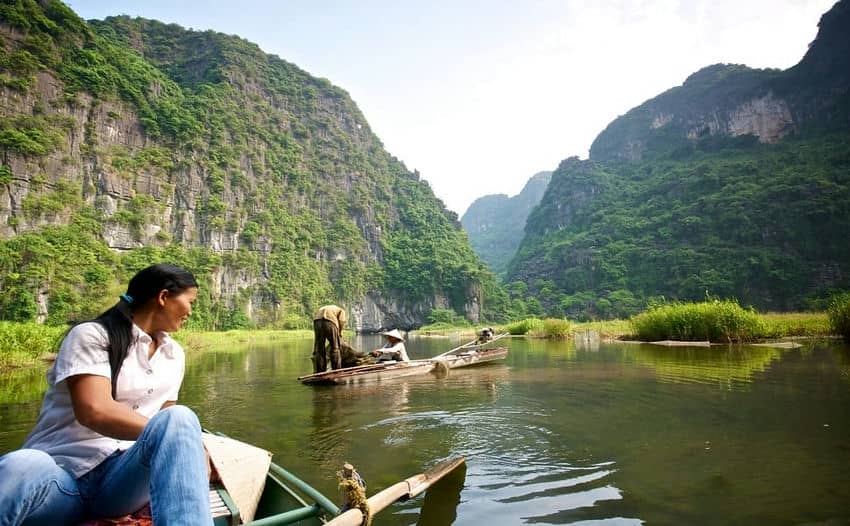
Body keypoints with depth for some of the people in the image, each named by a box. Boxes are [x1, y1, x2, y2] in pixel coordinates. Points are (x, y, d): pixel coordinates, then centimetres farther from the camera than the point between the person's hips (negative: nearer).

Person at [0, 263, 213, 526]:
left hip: (125, 473, 5)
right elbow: (94, 411, -17)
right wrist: (175, 436, -20)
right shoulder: (93, 335, -2)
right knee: (23, 468, -42)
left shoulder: (174, 354, 18)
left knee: (178, 418, -31)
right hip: (60, 472, -4)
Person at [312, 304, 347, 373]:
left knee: (319, 349, 11)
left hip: (317, 321, 4)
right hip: (330, 322, -4)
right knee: (335, 348, 9)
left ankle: (320, 372, 12)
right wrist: (340, 331, 19)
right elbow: (342, 321, 4)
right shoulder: (341, 310, 26)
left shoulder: (322, 309, 41)